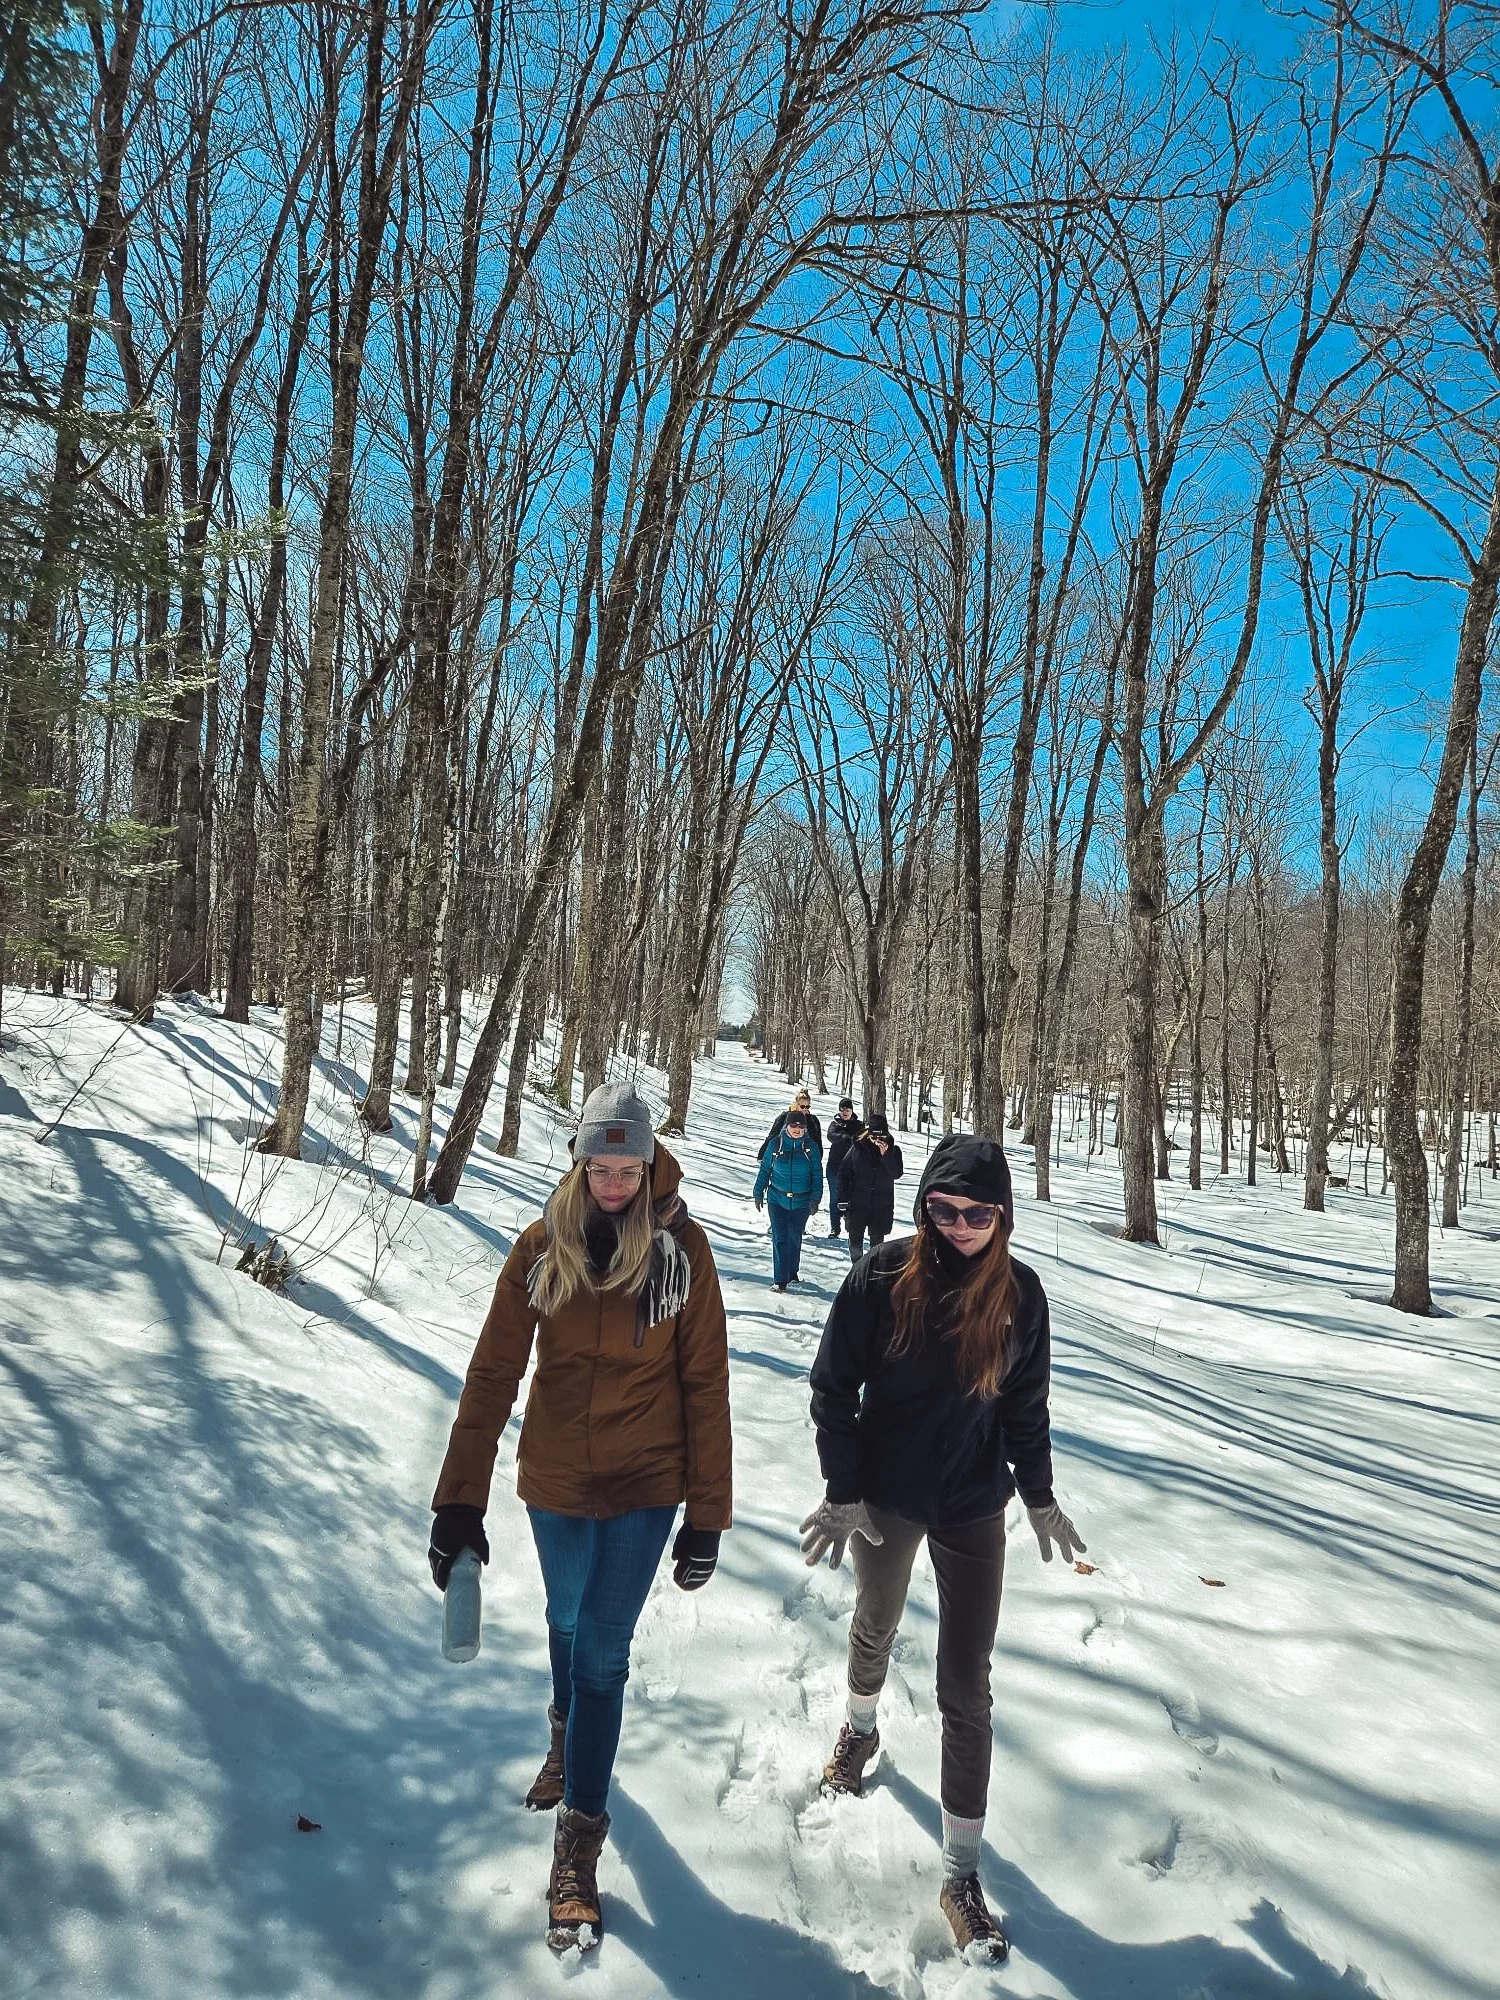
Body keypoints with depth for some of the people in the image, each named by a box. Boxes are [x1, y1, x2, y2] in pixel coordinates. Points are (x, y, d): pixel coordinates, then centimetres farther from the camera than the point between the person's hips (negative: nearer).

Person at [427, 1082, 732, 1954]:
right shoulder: (543, 1245, -11)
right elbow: (494, 1371, -9)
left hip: (645, 1486, -3)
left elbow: (706, 1383, -10)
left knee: (603, 1649, 0)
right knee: (568, 1620, 25)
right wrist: (461, 1501, -11)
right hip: (557, 1478, 3)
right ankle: (570, 1733, 55)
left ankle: (581, 1836, 19)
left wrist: (708, 1515, -8)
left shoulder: (682, 1249, -15)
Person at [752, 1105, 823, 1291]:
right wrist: (759, 1193, 7)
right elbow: (765, 1169, 7)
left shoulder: (810, 1147, -1)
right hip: (777, 1200, -1)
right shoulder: (776, 1144, -1)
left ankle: (792, 1272, 32)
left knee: (795, 1238, 12)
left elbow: (817, 1174, 3)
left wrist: (815, 1198, -4)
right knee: (779, 1239, -6)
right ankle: (780, 1279, -2)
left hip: (801, 1202, 1)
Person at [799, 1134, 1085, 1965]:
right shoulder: (882, 1278, -20)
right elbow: (833, 1386, -12)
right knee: (875, 1625, 26)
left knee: (966, 1686, 2)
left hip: (974, 1508, 0)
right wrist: (842, 1491, -13)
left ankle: (962, 1872, 15)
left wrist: (1039, 1495, 6)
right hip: (884, 1497, 0)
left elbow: (1026, 1403, 0)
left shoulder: (1019, 1292, -13)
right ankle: (861, 1726, 58)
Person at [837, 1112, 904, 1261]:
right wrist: (843, 1199, -5)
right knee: (855, 1239, 7)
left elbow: (897, 1173, -11)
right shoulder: (858, 1148, -5)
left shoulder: (893, 1150, -2)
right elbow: (844, 1173, -2)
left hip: (882, 1205, 0)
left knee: (877, 1241, 7)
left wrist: (886, 1155, -22)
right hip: (857, 1203, 0)